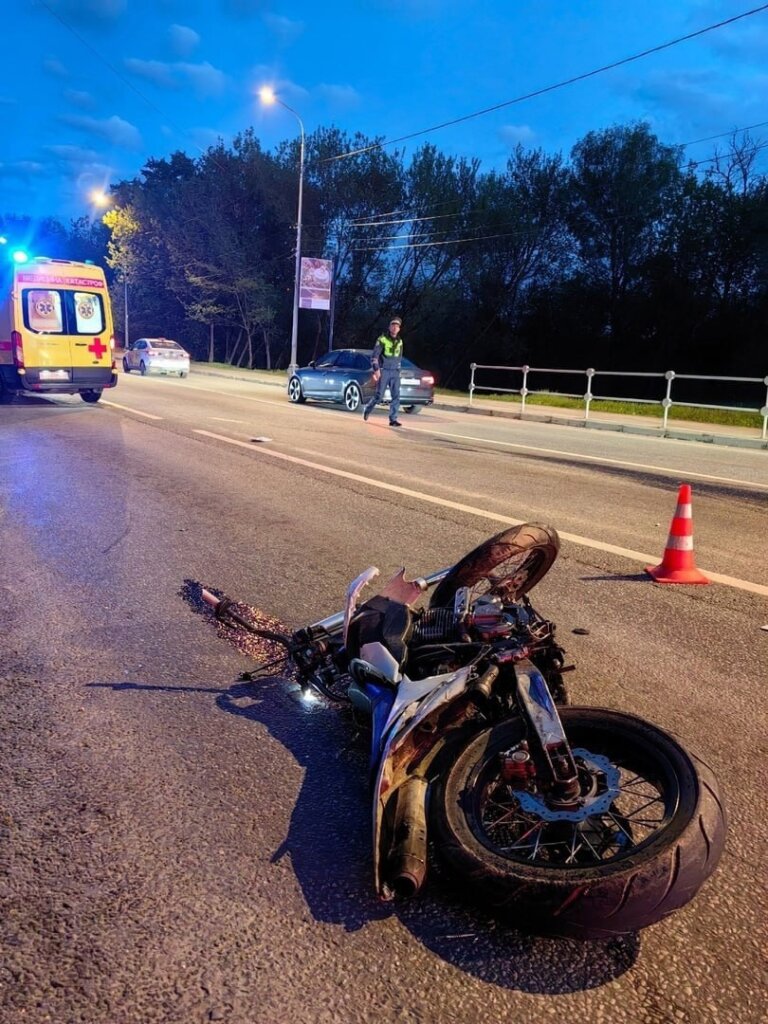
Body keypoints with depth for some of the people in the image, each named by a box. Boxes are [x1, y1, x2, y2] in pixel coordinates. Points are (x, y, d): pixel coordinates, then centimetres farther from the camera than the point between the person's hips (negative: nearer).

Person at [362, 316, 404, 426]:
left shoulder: (399, 341, 12)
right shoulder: (382, 339, -4)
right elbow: (374, 355, -7)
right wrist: (376, 369, -18)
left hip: (395, 372, 4)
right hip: (383, 371, -4)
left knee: (396, 396, -7)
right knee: (379, 395, -2)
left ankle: (393, 419, -5)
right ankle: (367, 409, 25)